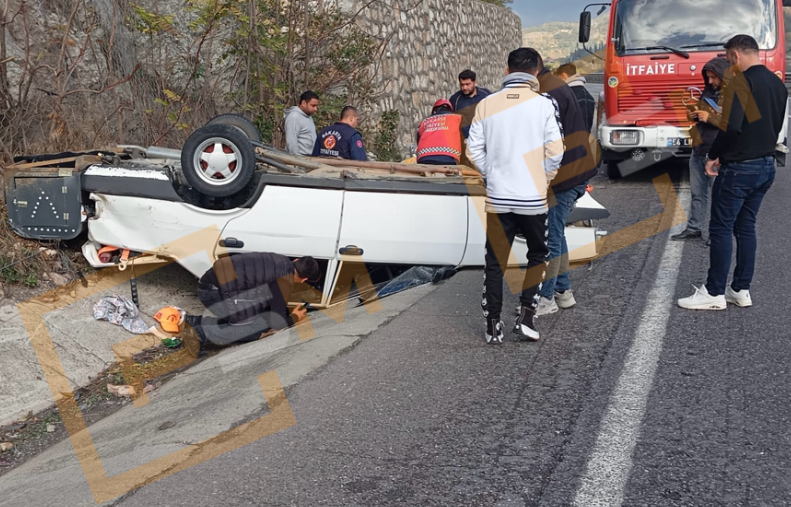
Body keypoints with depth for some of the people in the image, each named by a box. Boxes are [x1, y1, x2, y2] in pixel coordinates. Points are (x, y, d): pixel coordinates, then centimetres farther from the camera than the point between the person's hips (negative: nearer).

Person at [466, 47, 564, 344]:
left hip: (498, 197, 1)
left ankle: (493, 326, 11)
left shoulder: (487, 105, -2)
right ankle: (527, 316, 9)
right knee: (537, 255, 17)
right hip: (533, 197, -1)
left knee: (495, 261, 10)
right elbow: (555, 151, -9)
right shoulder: (544, 104, -7)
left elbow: (474, 150, -1)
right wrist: (544, 178, 7)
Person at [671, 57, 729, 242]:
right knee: (698, 193, 14)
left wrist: (710, 118, -23)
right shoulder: (708, 91, 12)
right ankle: (694, 228, 22)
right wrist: (694, 115, 3)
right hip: (698, 150, 7)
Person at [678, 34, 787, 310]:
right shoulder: (778, 84, 10)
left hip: (739, 168, -8)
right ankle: (741, 290, 17)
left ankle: (714, 293, 2)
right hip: (766, 166, 8)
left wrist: (713, 156, -12)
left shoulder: (741, 82, -17)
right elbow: (775, 127, 17)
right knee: (746, 227, 14)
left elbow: (731, 127, -25)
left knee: (721, 228, -1)